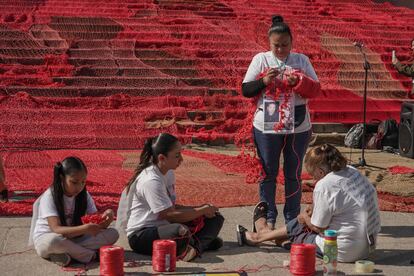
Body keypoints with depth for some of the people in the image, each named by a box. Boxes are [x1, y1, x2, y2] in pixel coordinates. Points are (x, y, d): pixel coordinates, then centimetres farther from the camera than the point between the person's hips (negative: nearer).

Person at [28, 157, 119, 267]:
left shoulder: (84, 195, -3)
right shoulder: (49, 196, -18)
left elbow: (96, 224, -5)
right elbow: (56, 229, -28)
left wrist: (107, 215, -28)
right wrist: (85, 229, -42)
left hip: (73, 239, 5)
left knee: (113, 234, -15)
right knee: (54, 241, -43)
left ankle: (65, 253, -23)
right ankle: (92, 255, -23)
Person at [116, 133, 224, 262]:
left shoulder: (169, 173, 7)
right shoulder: (151, 181, -22)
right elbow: (171, 215, -22)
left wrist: (201, 209, -3)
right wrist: (203, 210, -12)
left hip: (164, 226, 10)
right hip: (141, 236, -10)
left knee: (216, 218, 2)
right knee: (180, 231, -42)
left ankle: (196, 245, -21)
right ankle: (204, 241, -12)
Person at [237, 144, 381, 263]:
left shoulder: (324, 186, -22)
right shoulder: (352, 172, 2)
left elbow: (319, 227, -11)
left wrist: (305, 217, 8)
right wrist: (316, 208, 15)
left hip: (346, 252, -8)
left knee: (297, 227, 15)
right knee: (305, 222, 24)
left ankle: (258, 237, 40)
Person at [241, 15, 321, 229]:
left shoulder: (302, 60, 4)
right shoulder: (261, 59, 0)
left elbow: (316, 90, 0)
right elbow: (246, 90, -2)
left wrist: (298, 82, -19)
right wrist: (264, 81, -19)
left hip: (298, 126, 1)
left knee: (293, 173, 9)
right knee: (269, 172, 7)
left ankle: (292, 219, 20)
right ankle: (268, 218, 18)